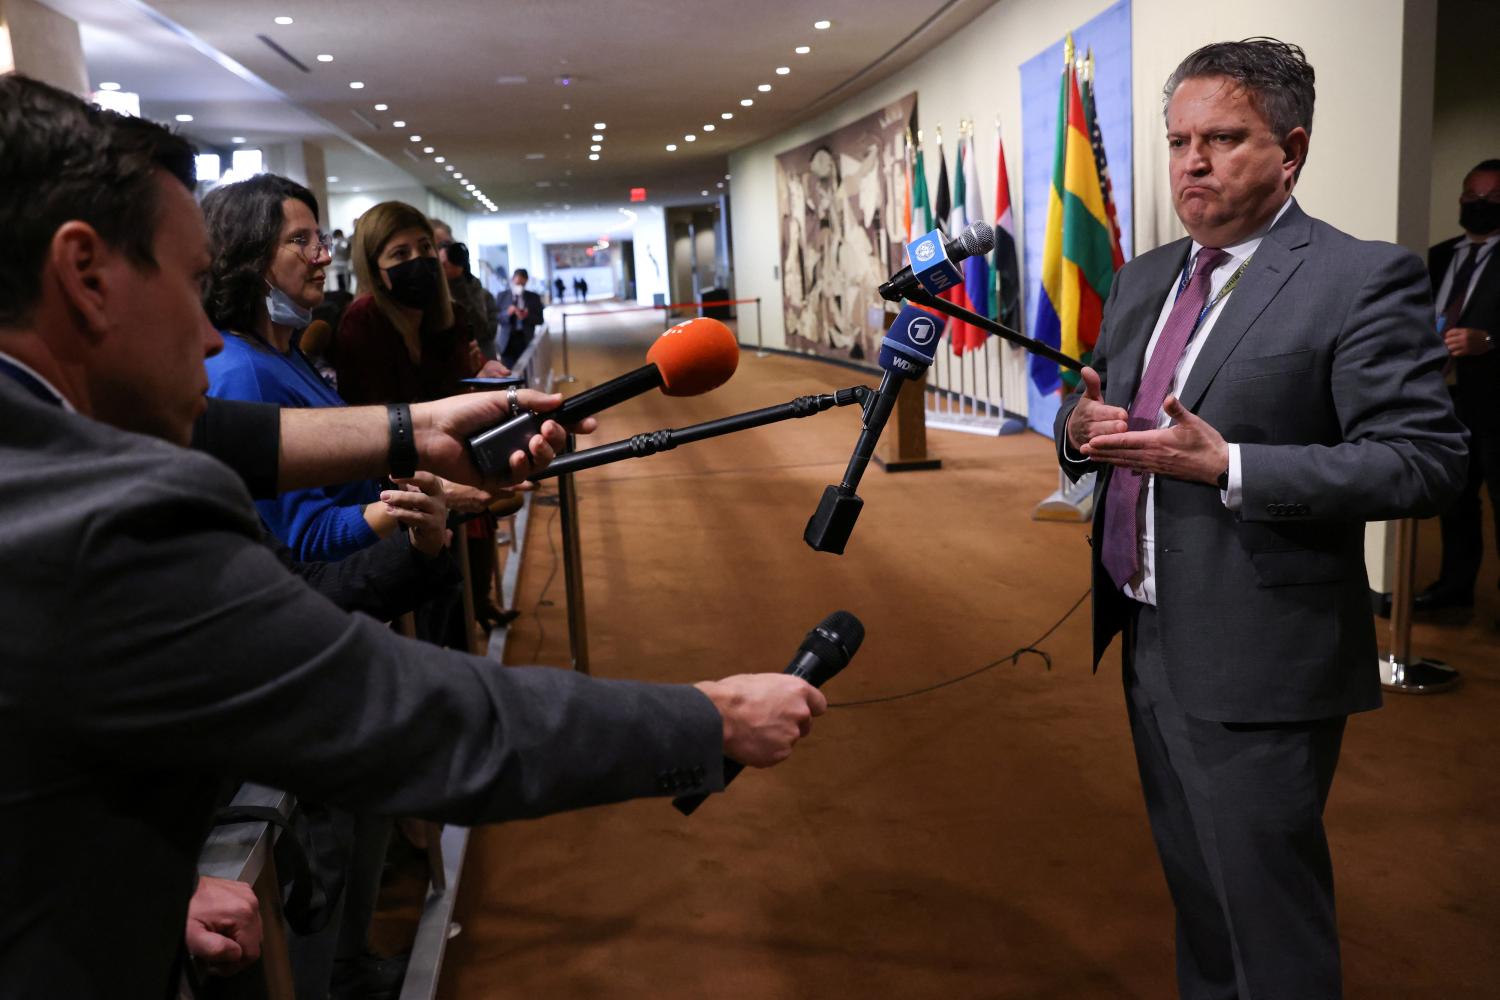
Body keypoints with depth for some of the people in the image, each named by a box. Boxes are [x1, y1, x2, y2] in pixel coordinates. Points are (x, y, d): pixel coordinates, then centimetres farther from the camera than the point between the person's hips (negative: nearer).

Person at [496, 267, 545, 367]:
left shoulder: (533, 297, 7)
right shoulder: (502, 296, 6)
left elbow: (539, 320, 4)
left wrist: (527, 316, -15)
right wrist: (507, 313, -17)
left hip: (526, 341, 0)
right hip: (508, 341, 0)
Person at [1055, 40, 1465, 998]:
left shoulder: (1363, 278, -13)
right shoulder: (1144, 278, 10)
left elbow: (1425, 460, -19)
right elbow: (1104, 416, 16)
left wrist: (1226, 467, -28)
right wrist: (1083, 430, -8)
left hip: (1258, 663, -7)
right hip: (1151, 642, 7)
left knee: (1270, 921, 7)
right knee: (1195, 889, 24)